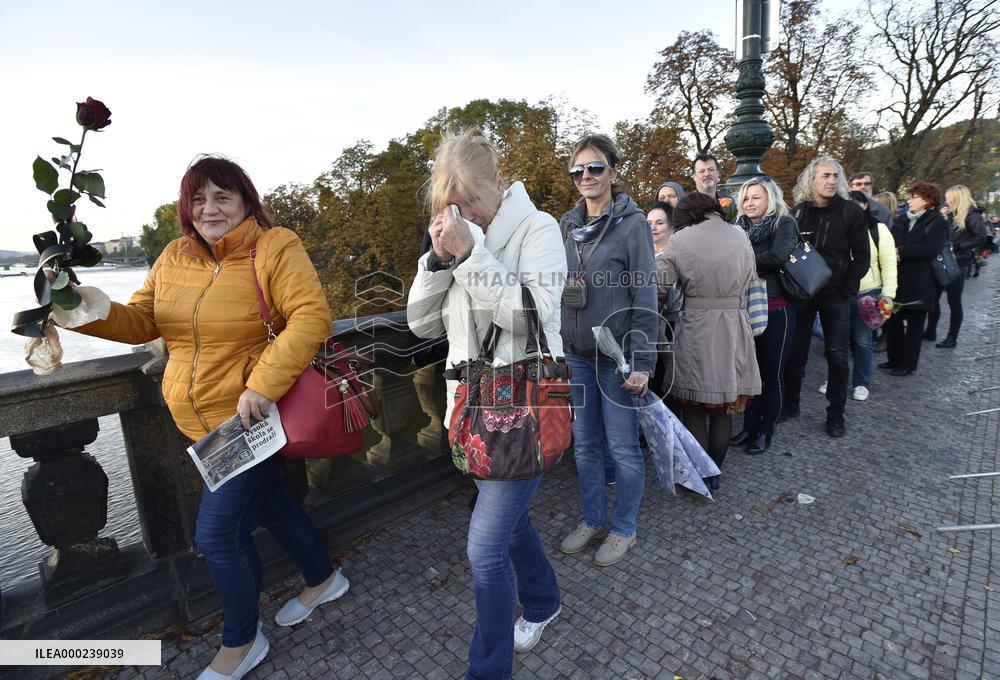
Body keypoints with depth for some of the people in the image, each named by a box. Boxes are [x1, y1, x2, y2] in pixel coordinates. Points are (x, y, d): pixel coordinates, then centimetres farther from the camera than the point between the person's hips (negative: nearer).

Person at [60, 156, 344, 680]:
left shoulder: (274, 248, -14)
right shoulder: (174, 257, 7)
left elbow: (311, 317, -24)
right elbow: (140, 321, 10)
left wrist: (263, 385, -29)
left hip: (251, 416, -7)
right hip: (201, 421, 7)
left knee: (216, 533, 0)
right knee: (269, 503, 21)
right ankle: (322, 579, 46)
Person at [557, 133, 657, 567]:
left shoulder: (632, 223, -7)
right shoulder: (567, 224, 8)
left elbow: (645, 296, -11)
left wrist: (642, 362, -15)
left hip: (617, 357, -5)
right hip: (575, 355, 5)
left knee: (622, 447, 8)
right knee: (584, 444, 15)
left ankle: (624, 528, 30)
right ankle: (593, 520, 35)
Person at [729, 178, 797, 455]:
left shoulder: (784, 224, -5)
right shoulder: (740, 227, 9)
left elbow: (778, 256, -22)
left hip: (775, 311, -4)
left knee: (772, 373, 6)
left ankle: (765, 432, 20)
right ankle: (749, 426, 24)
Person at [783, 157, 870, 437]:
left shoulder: (851, 211, -1)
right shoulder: (798, 212, 3)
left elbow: (862, 257, -1)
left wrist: (847, 290, -7)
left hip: (835, 296, -1)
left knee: (837, 356, 3)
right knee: (795, 351, 7)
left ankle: (836, 414, 15)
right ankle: (790, 404, 22)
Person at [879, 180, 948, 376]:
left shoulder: (936, 222, -4)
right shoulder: (902, 221, 15)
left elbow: (931, 249, -17)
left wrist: (901, 252, -15)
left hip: (918, 284, -6)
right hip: (897, 281, 6)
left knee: (913, 325, 4)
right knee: (892, 321, 9)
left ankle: (907, 364, 12)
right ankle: (894, 359, 22)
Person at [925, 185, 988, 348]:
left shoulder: (971, 215, -10)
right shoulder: (951, 215, 10)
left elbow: (981, 237, -20)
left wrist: (956, 246, -22)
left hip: (958, 263, -7)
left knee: (954, 301, 0)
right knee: (933, 297, 11)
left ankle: (952, 338, 10)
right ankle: (931, 331, 22)